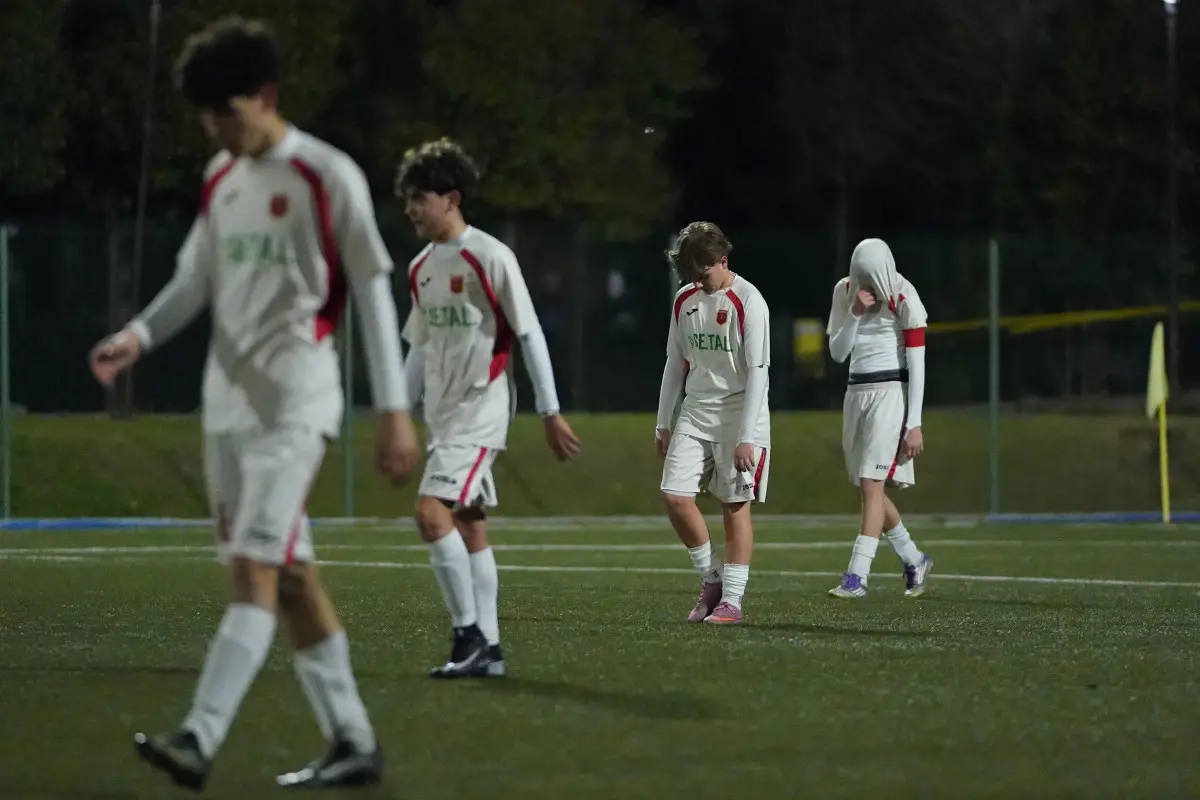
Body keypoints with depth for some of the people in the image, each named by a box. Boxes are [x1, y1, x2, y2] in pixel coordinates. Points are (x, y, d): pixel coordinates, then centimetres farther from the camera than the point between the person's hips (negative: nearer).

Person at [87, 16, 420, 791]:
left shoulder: (329, 177, -7)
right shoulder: (220, 178, 12)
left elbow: (374, 293, -6)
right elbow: (197, 278, 19)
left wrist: (395, 409, -9)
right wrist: (139, 335, 0)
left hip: (295, 401, -7)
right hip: (228, 400, 7)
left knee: (256, 567, -16)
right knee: (290, 576, 8)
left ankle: (200, 741, -27)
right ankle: (353, 743, 14)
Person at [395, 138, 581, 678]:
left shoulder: (490, 258, -11)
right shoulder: (421, 267, 12)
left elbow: (530, 335, -10)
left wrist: (551, 413, -11)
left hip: (481, 409, -8)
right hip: (442, 412, 8)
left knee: (432, 511, -20)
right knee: (469, 525, 7)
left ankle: (469, 634, -13)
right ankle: (487, 650, 10)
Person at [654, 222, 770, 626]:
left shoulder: (748, 302, -12)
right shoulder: (684, 300, 8)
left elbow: (757, 372, -14)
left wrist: (746, 437, -18)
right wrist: (664, 423, 14)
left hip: (737, 414, -6)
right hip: (695, 411, 6)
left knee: (736, 505, -4)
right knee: (675, 496, -5)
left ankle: (731, 600, 0)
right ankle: (712, 579, 11)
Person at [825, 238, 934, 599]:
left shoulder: (903, 299, -11)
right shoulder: (845, 291, 6)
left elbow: (917, 363, -10)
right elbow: (837, 353, 4)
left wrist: (914, 424, -13)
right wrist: (855, 313, -12)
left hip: (889, 392, -7)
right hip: (857, 391, 7)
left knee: (871, 485, -13)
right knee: (869, 488, 9)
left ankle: (857, 576, -16)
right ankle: (914, 560, 25)